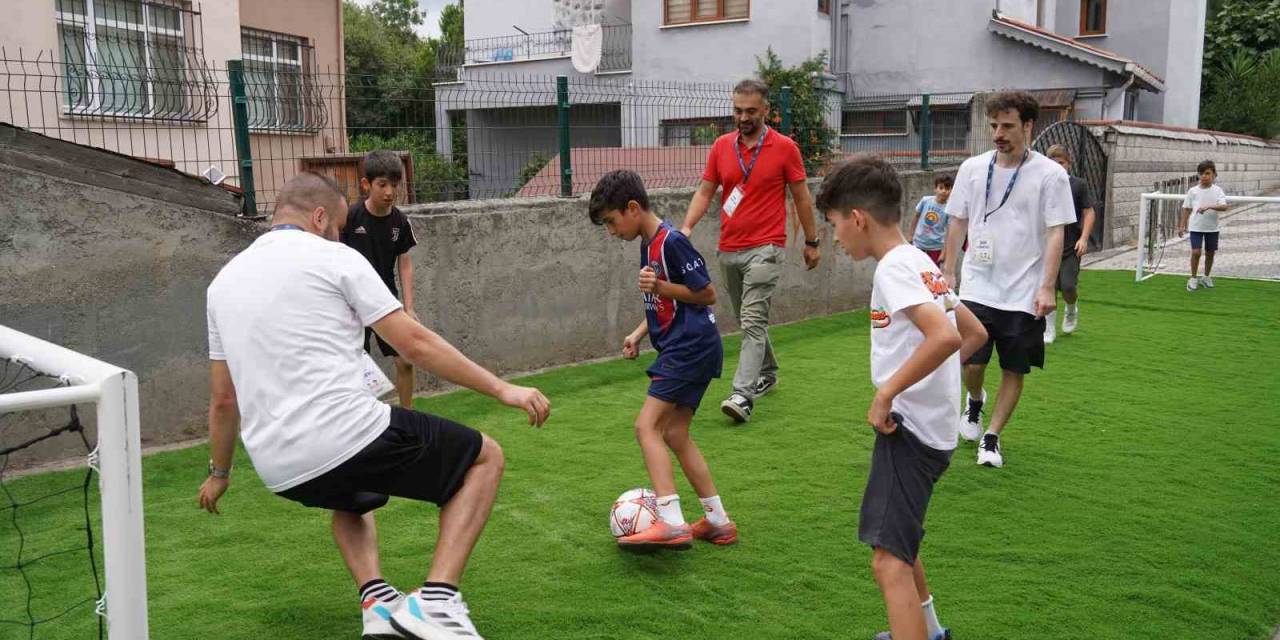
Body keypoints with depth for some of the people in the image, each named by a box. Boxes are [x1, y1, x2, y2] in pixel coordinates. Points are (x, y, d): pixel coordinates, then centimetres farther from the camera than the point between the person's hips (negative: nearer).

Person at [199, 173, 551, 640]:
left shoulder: (224, 281, 18)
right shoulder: (333, 258, 0)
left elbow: (223, 398, 22)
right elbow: (415, 344, -5)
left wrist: (219, 473, 36)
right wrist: (503, 389, 0)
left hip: (280, 473, 7)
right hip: (350, 437, -7)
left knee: (351, 496, 40)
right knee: (484, 457, 11)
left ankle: (378, 602, 16)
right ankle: (435, 600, -4)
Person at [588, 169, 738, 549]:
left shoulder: (672, 242, -15)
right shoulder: (649, 245, 15)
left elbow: (707, 294, -13)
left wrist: (660, 287, -20)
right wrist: (639, 333, 12)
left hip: (691, 346, -10)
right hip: (680, 349, 10)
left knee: (647, 426, -14)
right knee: (674, 434, 12)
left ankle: (671, 524, -18)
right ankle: (718, 522, 19)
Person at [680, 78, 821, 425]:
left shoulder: (785, 147, -3)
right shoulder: (721, 146, 7)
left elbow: (801, 197, 3)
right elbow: (704, 192, 8)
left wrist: (811, 242, 7)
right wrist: (687, 227, -8)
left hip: (765, 249, -5)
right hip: (728, 249, 5)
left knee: (753, 321, -14)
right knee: (747, 320, 16)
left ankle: (743, 396, -19)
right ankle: (768, 373, 36)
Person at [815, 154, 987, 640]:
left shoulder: (893, 267, -16)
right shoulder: (922, 262, 13)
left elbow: (945, 336, -31)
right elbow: (975, 333, 20)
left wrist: (887, 391, -23)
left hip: (908, 429, -11)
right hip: (933, 427, 11)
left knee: (888, 558, -15)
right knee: (896, 539, 29)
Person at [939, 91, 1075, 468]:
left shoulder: (1050, 175, -5)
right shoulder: (973, 168, 4)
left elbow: (1056, 234, -6)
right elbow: (958, 222, 12)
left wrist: (1047, 287, -13)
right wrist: (948, 270, 8)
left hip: (1024, 293, -1)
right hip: (978, 287, 1)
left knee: (1014, 370, 5)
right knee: (971, 364, -5)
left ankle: (992, 438, 21)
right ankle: (975, 401, 29)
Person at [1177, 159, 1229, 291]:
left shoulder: (1217, 190, -4)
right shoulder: (1192, 191, -1)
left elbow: (1224, 206, -17)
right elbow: (1187, 209, 5)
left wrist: (1208, 207, -33)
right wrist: (1182, 225, 2)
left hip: (1212, 228, 1)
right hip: (1196, 227, -1)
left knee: (1210, 253, 10)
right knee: (1196, 252, -10)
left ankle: (1206, 277, 28)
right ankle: (1193, 279, 6)